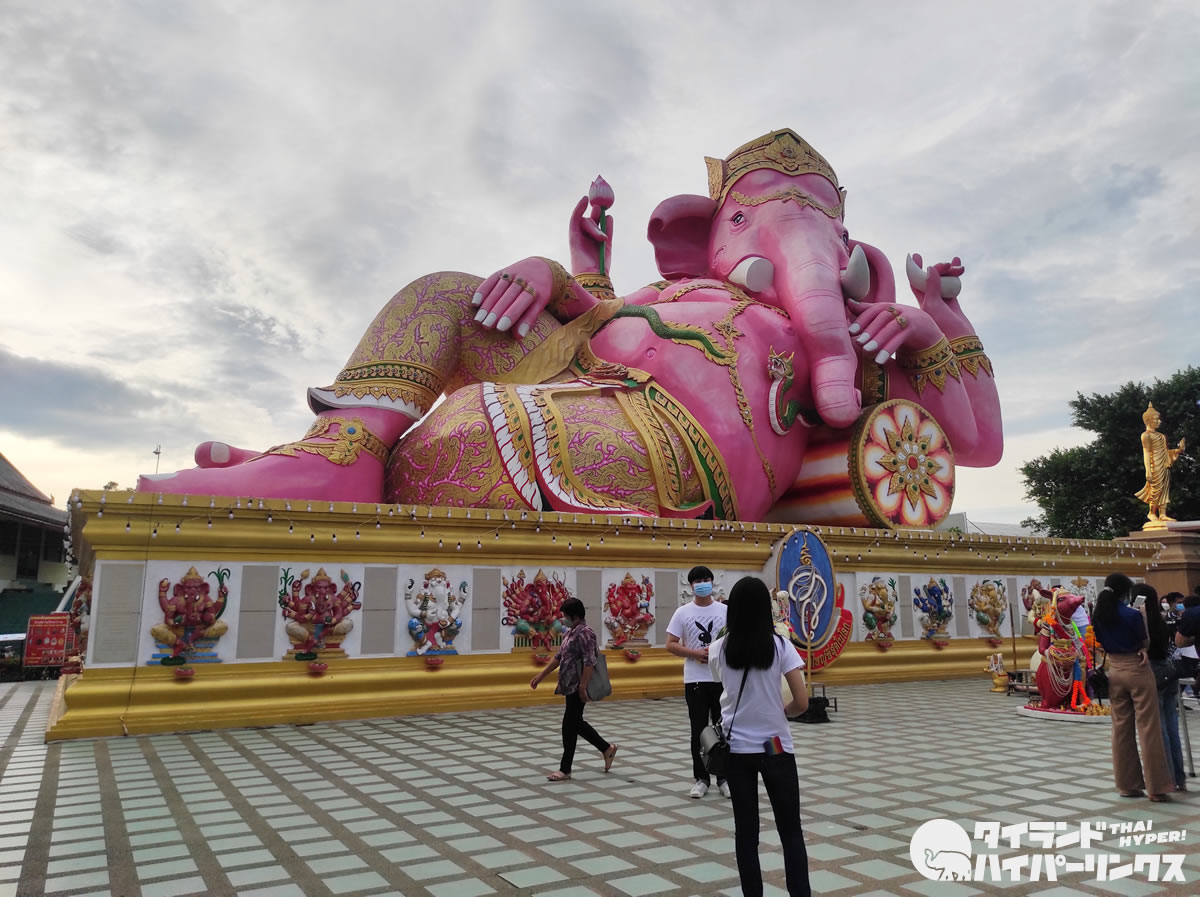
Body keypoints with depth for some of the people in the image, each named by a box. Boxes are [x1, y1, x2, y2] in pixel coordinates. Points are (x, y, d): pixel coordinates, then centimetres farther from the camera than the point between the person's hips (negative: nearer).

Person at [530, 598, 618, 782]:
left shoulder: (585, 633, -16)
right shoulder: (571, 632, 13)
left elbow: (589, 662, -21)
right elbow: (559, 656, 19)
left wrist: (583, 686, -24)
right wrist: (541, 675, 18)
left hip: (578, 687, -10)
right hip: (570, 686, 10)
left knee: (570, 725, -3)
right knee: (577, 723, 16)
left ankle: (565, 770, 6)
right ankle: (607, 748, 30)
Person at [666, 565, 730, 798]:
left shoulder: (725, 611, 2)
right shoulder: (683, 612, 0)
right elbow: (671, 645, -1)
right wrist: (695, 653, -14)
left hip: (722, 678, 1)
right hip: (695, 680, 0)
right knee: (699, 731, 6)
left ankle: (724, 778, 19)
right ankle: (701, 779, 17)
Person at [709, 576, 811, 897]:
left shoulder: (720, 649, -5)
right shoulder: (780, 646, -12)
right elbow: (801, 703, -12)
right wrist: (781, 712, 7)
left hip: (735, 747, 2)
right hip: (775, 747, -2)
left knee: (746, 831, 12)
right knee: (790, 831, 12)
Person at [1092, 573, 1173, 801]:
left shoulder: (1098, 616, 1)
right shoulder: (1133, 614, -16)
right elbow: (1146, 642, -3)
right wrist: (1142, 633, 1)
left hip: (1115, 671, 6)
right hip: (1137, 670, -5)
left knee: (1121, 728, 10)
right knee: (1148, 728, 1)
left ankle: (1127, 784, 16)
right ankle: (1156, 787, 5)